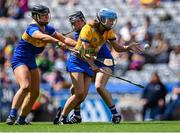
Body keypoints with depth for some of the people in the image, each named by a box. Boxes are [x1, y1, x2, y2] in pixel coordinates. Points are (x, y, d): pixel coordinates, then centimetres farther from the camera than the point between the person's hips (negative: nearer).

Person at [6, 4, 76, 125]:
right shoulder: (32, 29, -22)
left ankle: (21, 119, 13)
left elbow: (64, 39, 3)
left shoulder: (48, 28, 3)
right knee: (25, 86, -28)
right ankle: (12, 116, -30)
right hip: (20, 60, -9)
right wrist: (58, 42, -57)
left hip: (31, 62, 9)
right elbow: (43, 37, -43)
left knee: (35, 92, 4)